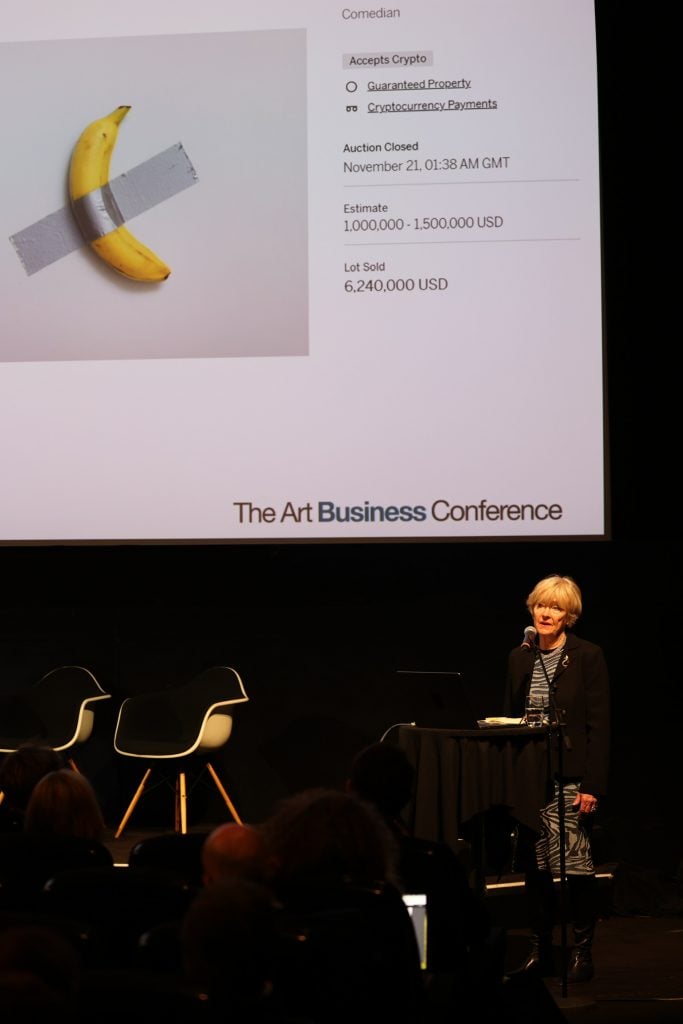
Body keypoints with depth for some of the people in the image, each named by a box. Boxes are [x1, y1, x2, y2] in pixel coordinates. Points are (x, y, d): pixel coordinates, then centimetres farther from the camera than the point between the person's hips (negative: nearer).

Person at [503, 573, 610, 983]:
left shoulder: (588, 657, -4)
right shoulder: (520, 658, 11)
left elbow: (600, 726, -6)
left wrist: (593, 785, -12)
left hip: (572, 778, -5)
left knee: (577, 864, -4)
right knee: (534, 865, 7)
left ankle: (583, 951, 7)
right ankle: (541, 949, 16)